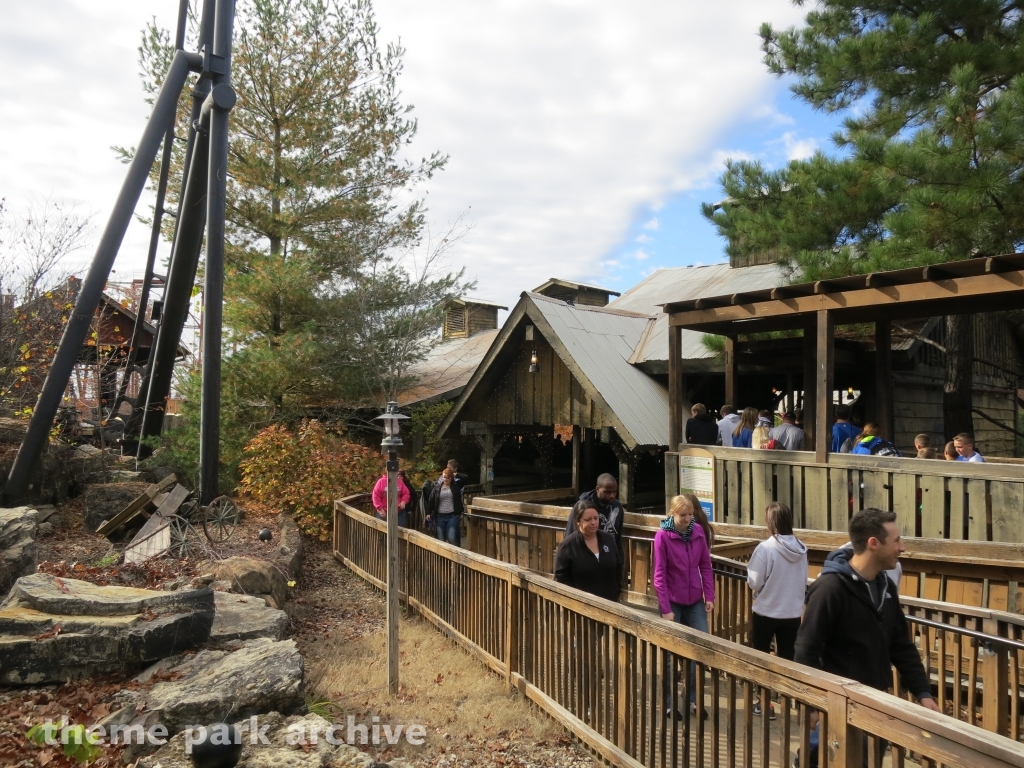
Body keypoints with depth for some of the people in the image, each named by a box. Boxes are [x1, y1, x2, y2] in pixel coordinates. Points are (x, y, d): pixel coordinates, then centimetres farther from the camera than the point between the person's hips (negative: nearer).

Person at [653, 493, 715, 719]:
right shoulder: (663, 535, -15)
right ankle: (668, 704, 21)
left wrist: (709, 596, 0)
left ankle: (693, 699, 23)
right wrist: (665, 608, -14)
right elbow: (659, 574, -14)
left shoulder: (698, 531, -3)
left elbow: (705, 565, 4)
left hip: (695, 601, 4)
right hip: (672, 602, -4)